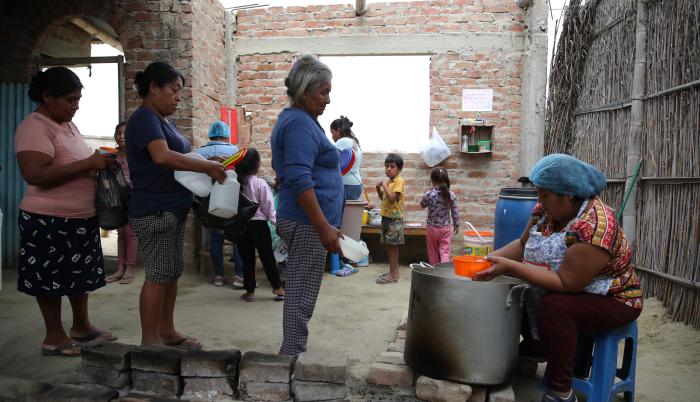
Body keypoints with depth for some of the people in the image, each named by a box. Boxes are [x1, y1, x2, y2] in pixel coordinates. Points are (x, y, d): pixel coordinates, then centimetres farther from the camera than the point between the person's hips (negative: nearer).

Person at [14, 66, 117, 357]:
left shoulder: (68, 124, 11)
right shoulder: (34, 127, -17)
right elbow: (35, 175, -28)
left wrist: (98, 162, 3)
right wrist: (89, 164, -27)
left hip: (81, 217, 9)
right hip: (50, 221, -9)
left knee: (80, 274, 17)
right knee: (51, 279, 6)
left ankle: (82, 326, 32)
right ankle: (54, 337, 19)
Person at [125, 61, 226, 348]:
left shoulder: (162, 120, 18)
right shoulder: (144, 118, -13)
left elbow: (177, 157, 24)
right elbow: (162, 156, -29)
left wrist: (207, 165, 8)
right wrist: (208, 167, -24)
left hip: (172, 209, 10)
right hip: (154, 211, -10)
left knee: (172, 272, 13)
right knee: (158, 275, -4)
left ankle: (166, 331, 24)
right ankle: (149, 340, 8)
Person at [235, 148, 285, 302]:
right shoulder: (260, 183, -11)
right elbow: (268, 207, -9)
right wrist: (276, 222, -1)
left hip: (241, 224, 3)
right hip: (259, 224, -3)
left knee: (247, 258, 9)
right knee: (268, 257, 7)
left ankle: (250, 292, 14)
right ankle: (278, 288, 15)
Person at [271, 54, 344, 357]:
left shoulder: (293, 119, 17)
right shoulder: (300, 125, -16)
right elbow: (300, 182, -24)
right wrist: (325, 228, -24)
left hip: (296, 220, 11)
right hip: (307, 224, -11)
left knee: (298, 293, 16)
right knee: (302, 296, -3)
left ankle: (291, 354, 27)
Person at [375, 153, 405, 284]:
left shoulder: (399, 181, -12)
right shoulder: (388, 181, 13)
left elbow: (392, 198, -22)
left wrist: (384, 186, -15)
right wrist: (378, 190, 5)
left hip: (394, 218, -8)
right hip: (386, 217, 8)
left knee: (392, 246, -5)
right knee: (389, 246, 12)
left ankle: (393, 275, 0)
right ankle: (393, 272, 20)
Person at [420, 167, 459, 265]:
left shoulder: (429, 194, -15)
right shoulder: (451, 195, -8)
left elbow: (422, 205, 4)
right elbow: (455, 212, -1)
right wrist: (456, 225, 12)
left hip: (432, 228, -1)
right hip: (445, 228, 1)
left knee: (433, 253, 14)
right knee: (445, 252, 2)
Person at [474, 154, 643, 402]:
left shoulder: (594, 226, -32)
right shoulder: (546, 209, -7)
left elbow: (565, 283, -33)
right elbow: (522, 244, 3)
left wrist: (509, 267, -35)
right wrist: (491, 258, -14)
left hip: (612, 300, -8)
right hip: (570, 291, 9)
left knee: (552, 307, -32)